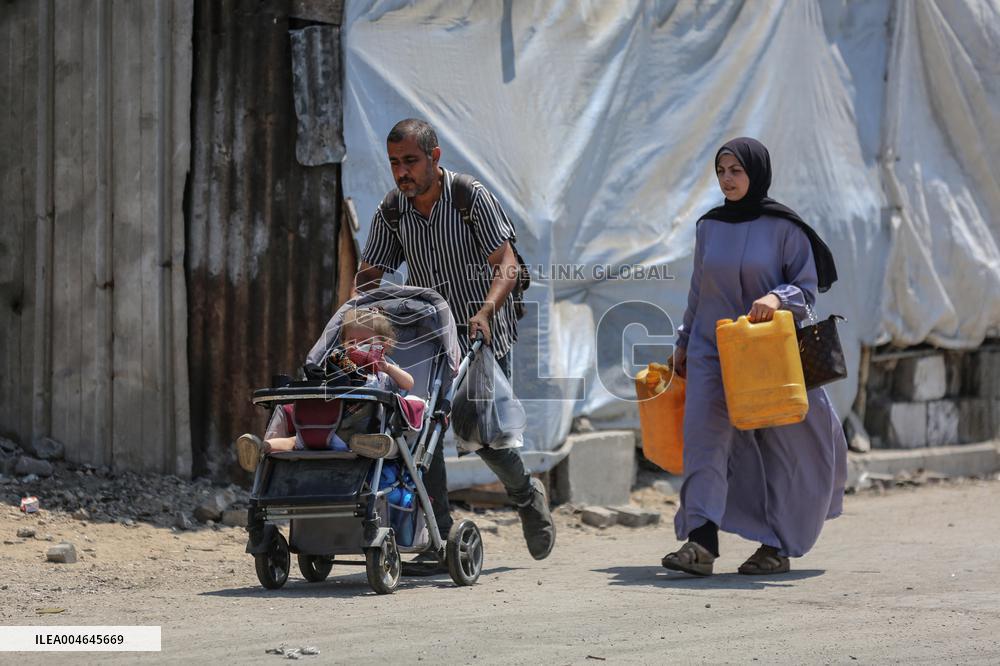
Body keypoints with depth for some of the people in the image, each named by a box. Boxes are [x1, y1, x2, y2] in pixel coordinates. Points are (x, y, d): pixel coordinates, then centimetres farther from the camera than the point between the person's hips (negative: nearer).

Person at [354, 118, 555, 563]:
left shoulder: (473, 198, -12)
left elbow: (506, 266, -17)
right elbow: (369, 275, 1)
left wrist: (486, 311, -34)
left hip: (483, 335, -4)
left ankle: (526, 495, 26)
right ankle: (440, 535, -8)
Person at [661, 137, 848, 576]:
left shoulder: (783, 227, -5)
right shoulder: (709, 226, 8)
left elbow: (807, 287, -6)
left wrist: (776, 297, -26)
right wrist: (683, 343, 19)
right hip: (712, 349, 3)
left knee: (778, 447, 5)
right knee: (704, 434, -15)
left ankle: (778, 546, 17)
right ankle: (701, 543, -25)